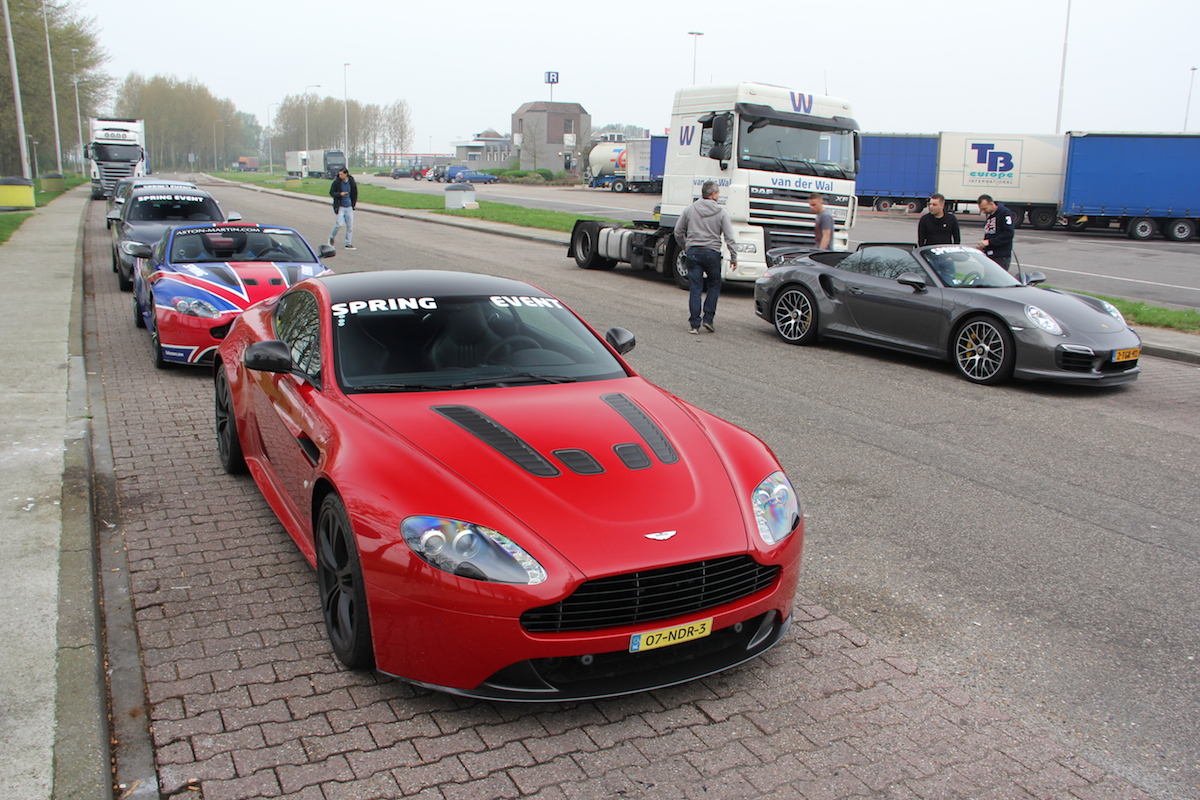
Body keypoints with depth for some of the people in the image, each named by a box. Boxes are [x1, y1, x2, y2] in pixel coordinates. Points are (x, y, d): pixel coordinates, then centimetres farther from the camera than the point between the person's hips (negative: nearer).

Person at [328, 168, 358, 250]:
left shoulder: (352, 182, 2)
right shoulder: (336, 182, -7)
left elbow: (355, 193, 16)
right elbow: (331, 193, -2)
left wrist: (354, 202, 6)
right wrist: (340, 194, -19)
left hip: (349, 207, 3)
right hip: (340, 206, -3)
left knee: (350, 226, 2)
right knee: (339, 224, -12)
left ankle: (348, 244, 10)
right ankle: (332, 237, 15)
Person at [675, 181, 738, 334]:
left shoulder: (690, 209, 4)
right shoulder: (720, 212, -1)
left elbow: (678, 232, 8)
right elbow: (729, 237, -3)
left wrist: (685, 248, 22)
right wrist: (734, 257, 5)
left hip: (693, 251, 2)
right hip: (712, 253, -2)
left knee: (694, 289, 3)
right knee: (714, 286, 15)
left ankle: (694, 324, 1)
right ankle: (707, 319, 7)